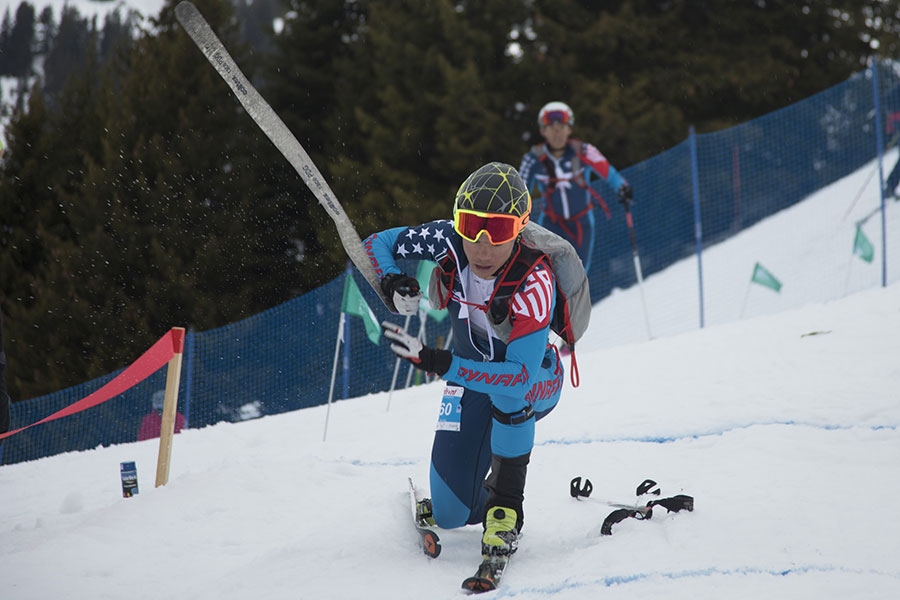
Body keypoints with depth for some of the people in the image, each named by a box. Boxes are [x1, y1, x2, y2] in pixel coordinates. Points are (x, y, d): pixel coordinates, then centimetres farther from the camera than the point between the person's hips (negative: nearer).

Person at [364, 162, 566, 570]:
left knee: (508, 390, -42)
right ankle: (484, 493, 36)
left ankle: (506, 507, -26)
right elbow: (377, 243, -8)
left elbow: (520, 377, -43)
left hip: (537, 382, -4)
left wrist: (434, 362, -50)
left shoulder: (533, 282, -37)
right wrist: (394, 285, -31)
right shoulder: (448, 242, -25)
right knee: (450, 514, 0)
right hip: (470, 375, 4)